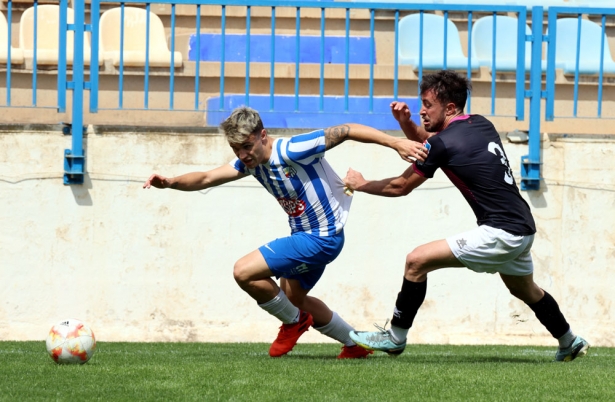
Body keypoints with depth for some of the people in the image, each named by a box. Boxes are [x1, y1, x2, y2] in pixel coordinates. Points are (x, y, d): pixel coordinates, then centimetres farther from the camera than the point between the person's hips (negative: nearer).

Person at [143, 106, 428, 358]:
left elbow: (346, 131, -23)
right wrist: (171, 183, -24)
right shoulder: (251, 162, 0)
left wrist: (396, 143, -27)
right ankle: (356, 344, 36)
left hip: (323, 238, -10)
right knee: (292, 298, 26)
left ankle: (294, 321, 8)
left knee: (244, 271, -15)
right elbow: (207, 178, -5)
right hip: (304, 235, 10)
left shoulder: (292, 150, -25)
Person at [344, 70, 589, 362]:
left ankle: (395, 338, 1)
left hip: (500, 233, -9)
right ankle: (570, 343, 47)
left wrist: (361, 184, 15)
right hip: (523, 229, 9)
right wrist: (405, 122, 8)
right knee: (525, 290, 33)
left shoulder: (445, 143, -12)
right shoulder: (480, 124, 11)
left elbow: (400, 187, -1)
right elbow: (426, 141, 28)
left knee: (417, 261, -7)